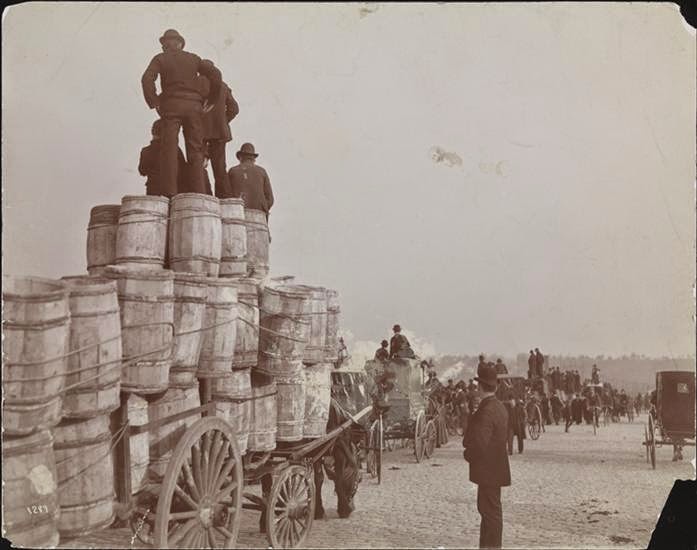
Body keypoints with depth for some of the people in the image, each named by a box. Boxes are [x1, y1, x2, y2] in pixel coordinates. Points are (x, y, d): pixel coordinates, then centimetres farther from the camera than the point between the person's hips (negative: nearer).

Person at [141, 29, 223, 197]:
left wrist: (154, 103, -1)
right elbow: (215, 74, 8)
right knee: (195, 150, 2)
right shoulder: (193, 58, 18)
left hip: (172, 105, -2)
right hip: (194, 105, 2)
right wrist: (211, 100, 11)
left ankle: (169, 194, -16)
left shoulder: (160, 59, 11)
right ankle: (198, 194, -5)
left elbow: (147, 79, -5)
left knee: (169, 149, -6)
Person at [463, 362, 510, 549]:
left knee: (491, 512, 0)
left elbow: (479, 443, -29)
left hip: (488, 470, -10)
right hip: (496, 467, 10)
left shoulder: (486, 411, -23)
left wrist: (468, 455, -9)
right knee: (486, 509, 19)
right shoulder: (500, 407, 7)